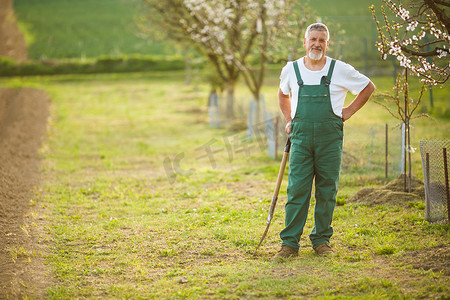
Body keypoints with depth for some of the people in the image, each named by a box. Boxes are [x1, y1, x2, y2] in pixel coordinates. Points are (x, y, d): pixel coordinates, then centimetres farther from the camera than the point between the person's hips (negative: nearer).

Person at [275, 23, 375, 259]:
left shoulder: (341, 70, 1)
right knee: (297, 190, -5)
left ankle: (322, 240, 15)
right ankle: (289, 243, -1)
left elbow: (368, 87, 15)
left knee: (327, 191, 3)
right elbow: (283, 95, 27)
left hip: (330, 138, 0)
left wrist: (349, 112, 8)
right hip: (301, 137, 1)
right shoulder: (290, 70, 6)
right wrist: (289, 120, 17)